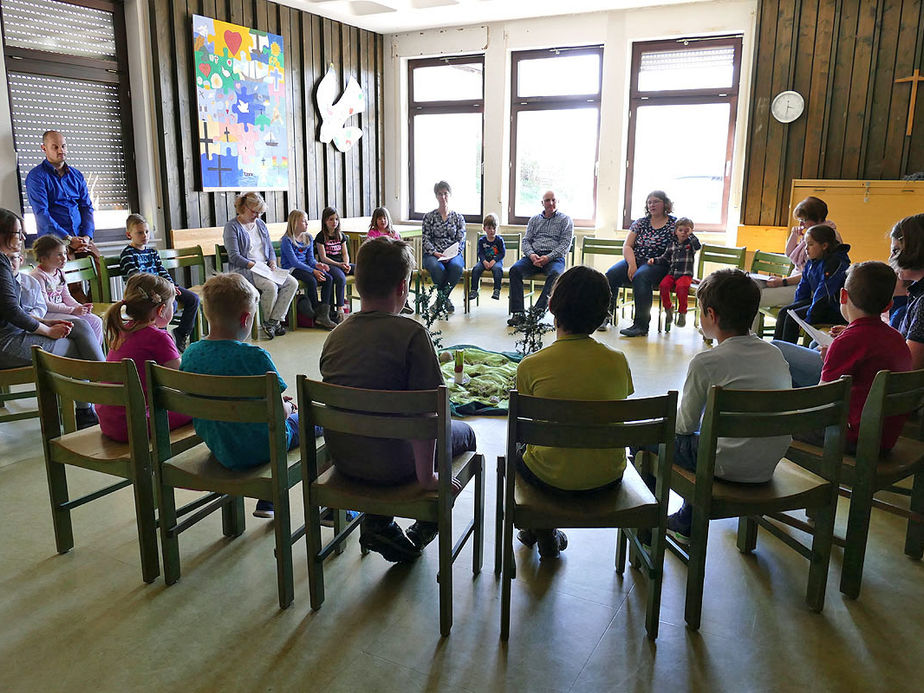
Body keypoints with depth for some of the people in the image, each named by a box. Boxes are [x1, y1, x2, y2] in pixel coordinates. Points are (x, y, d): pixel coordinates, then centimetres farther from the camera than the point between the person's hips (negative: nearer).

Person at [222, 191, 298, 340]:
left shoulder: (260, 224, 17)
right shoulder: (232, 227, -4)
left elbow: (270, 249, 20)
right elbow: (234, 257, -12)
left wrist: (272, 262, -1)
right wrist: (254, 265, -21)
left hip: (265, 267, 7)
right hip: (244, 269, -7)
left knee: (292, 283, -17)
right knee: (271, 286, -33)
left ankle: (273, 321, -15)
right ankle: (268, 321, -7)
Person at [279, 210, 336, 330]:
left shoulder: (308, 237, 12)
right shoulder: (287, 240, -10)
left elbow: (310, 258, 10)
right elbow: (294, 262, -17)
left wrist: (317, 265, -14)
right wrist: (313, 271, -25)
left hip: (305, 267, 7)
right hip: (291, 269, -7)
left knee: (329, 278, -18)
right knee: (311, 280, -34)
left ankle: (323, 316, -22)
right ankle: (317, 313, -16)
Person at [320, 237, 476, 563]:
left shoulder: (335, 336, -1)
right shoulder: (412, 333, -19)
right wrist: (426, 477, -13)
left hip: (341, 459, 5)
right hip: (390, 465, -5)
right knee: (463, 432, 21)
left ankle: (378, 523, 21)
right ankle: (423, 530, 26)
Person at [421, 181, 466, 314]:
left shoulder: (458, 217, 11)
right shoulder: (428, 217, 10)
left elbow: (461, 241, 4)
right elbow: (425, 239, 3)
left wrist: (450, 255, -13)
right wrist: (435, 253, -14)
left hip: (453, 254, 1)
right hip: (433, 254, -1)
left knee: (456, 267, -36)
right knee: (437, 268, -37)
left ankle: (441, 298, -17)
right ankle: (445, 299, -15)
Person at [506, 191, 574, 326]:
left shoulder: (565, 220, 11)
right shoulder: (534, 220, 22)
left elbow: (565, 244, 0)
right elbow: (526, 241, 14)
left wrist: (548, 257, -15)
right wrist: (531, 255, -9)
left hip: (554, 257, -3)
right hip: (533, 256, 3)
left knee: (555, 273, -37)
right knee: (514, 269, -26)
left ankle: (538, 311, -40)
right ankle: (517, 313, -31)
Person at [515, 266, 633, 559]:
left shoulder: (531, 365, -15)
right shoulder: (618, 361, -8)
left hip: (553, 479, -2)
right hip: (608, 477, 3)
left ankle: (541, 529, 31)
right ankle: (548, 534, 40)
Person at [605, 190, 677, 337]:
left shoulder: (674, 224, 5)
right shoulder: (640, 223, 15)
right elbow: (627, 246, 8)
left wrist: (655, 261, -13)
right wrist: (632, 265, -11)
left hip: (657, 265, -4)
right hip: (634, 260, 4)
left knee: (640, 276, -37)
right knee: (611, 274, -24)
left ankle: (641, 325, -38)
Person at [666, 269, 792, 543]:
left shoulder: (705, 363, -15)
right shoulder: (775, 354, 4)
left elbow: (685, 424, -6)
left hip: (729, 466, -7)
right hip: (769, 466, 7)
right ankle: (685, 523, 39)